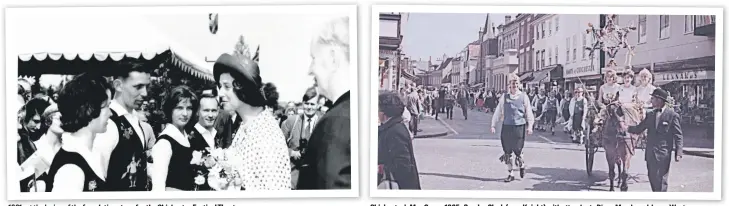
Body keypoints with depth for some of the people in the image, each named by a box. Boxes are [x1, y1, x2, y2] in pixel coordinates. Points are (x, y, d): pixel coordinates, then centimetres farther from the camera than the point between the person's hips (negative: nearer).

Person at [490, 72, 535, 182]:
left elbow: (529, 112, 7)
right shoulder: (504, 97, 6)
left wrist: (530, 126, -1)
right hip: (506, 127, 2)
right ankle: (510, 174, 14)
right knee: (507, 152, 3)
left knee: (517, 150, -4)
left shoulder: (523, 96, 4)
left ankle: (522, 166, 27)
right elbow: (497, 112, 10)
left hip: (519, 127, -2)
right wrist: (493, 125, 6)